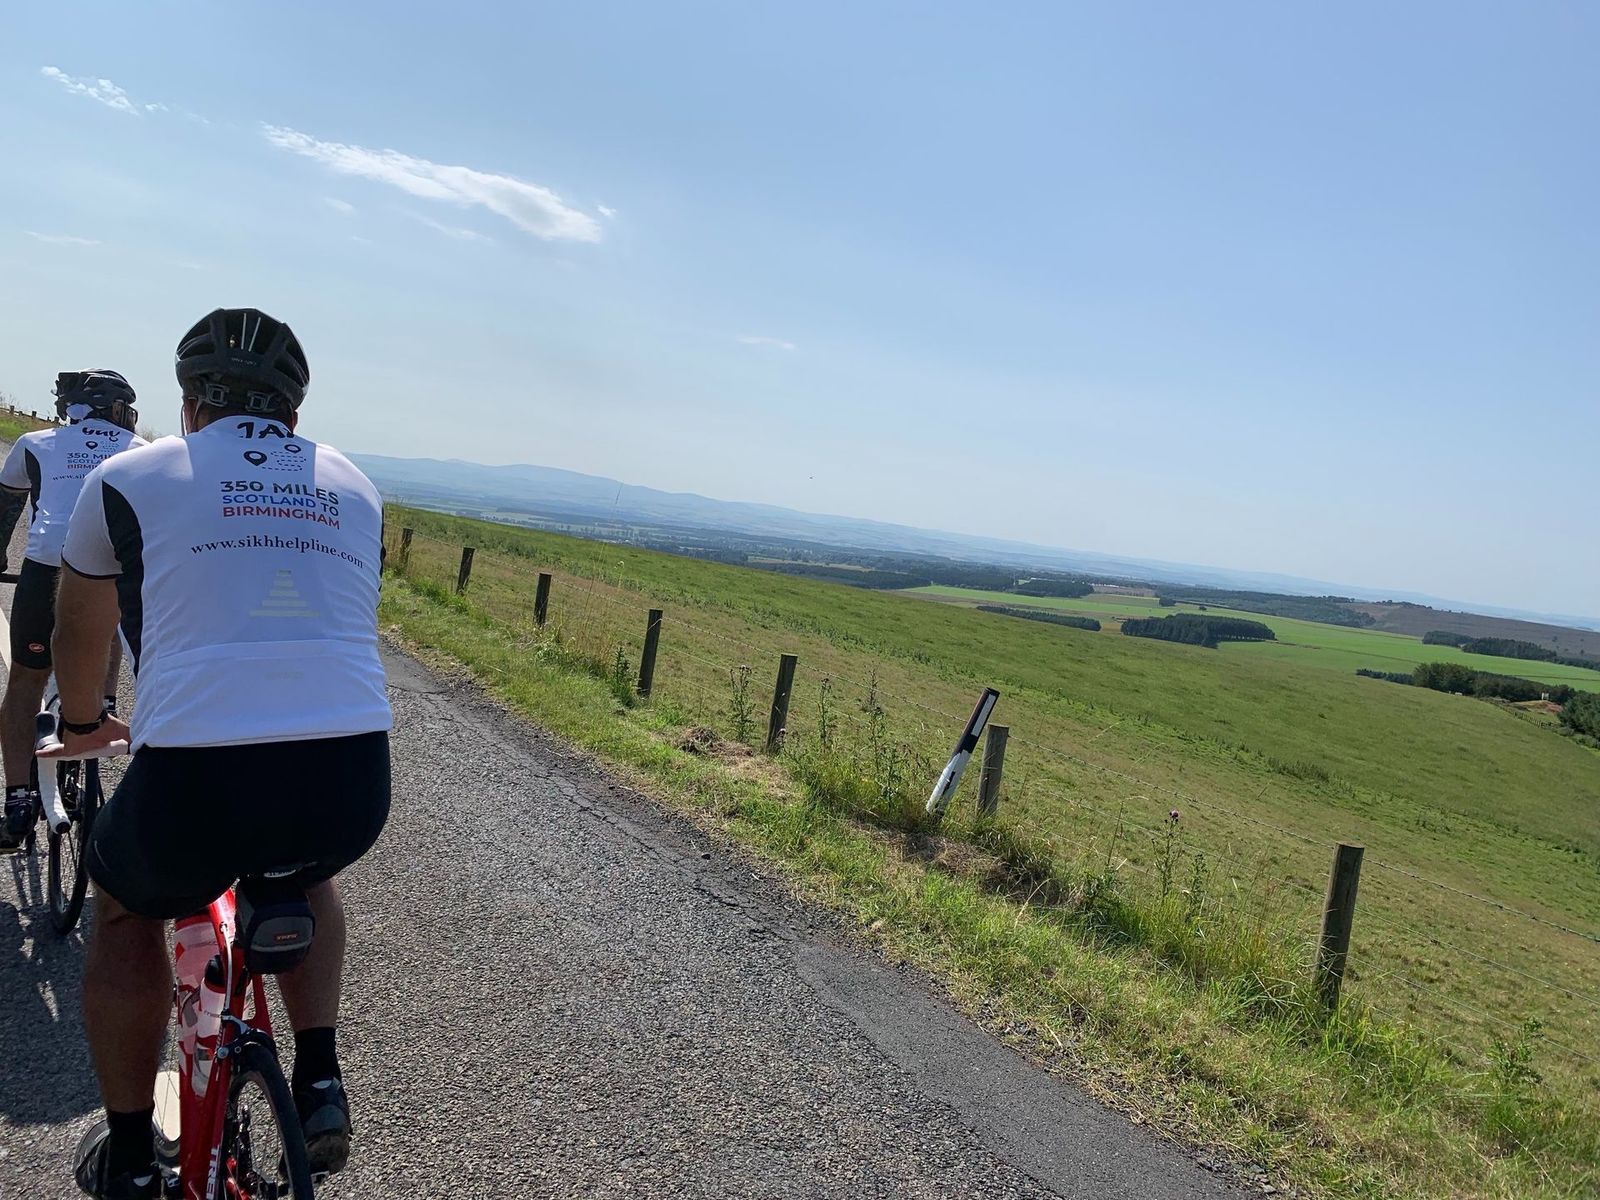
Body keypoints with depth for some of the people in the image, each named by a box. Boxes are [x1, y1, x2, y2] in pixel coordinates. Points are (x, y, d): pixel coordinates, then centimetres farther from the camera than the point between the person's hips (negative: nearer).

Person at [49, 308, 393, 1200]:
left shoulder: (129, 477, 12)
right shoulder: (356, 487, 19)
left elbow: (81, 633, 27)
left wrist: (83, 722, 48)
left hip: (195, 777, -2)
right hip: (354, 783, 2)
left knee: (128, 911, 32)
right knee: (306, 870, 38)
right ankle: (320, 1085, 27)